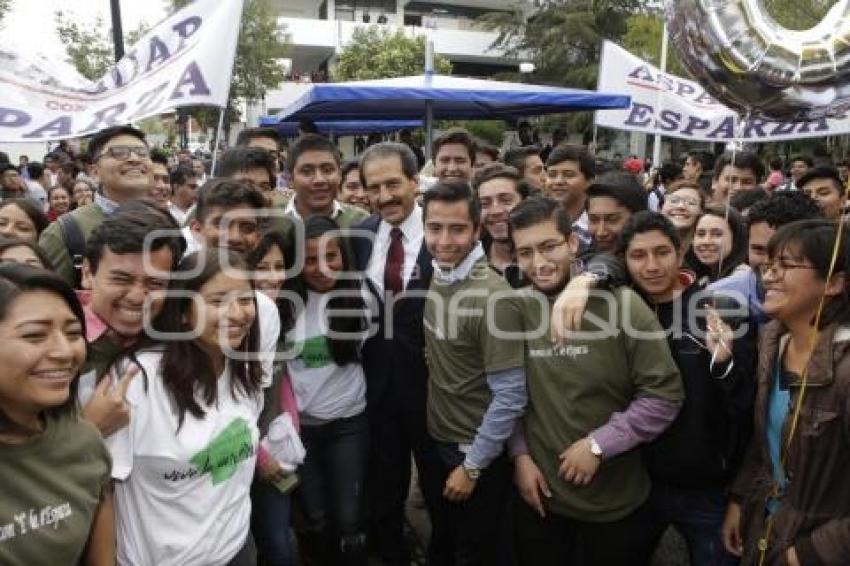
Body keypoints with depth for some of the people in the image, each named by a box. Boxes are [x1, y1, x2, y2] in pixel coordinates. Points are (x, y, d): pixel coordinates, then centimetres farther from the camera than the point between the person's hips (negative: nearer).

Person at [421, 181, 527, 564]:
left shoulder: (495, 298, -25)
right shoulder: (434, 278, -4)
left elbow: (511, 395, -24)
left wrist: (472, 466, -16)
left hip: (476, 454, -6)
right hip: (436, 442, 6)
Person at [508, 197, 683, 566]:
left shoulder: (621, 304, -16)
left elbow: (664, 394, -13)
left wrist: (598, 444, -15)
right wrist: (520, 454, -1)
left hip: (615, 501, -2)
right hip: (539, 495, 2)